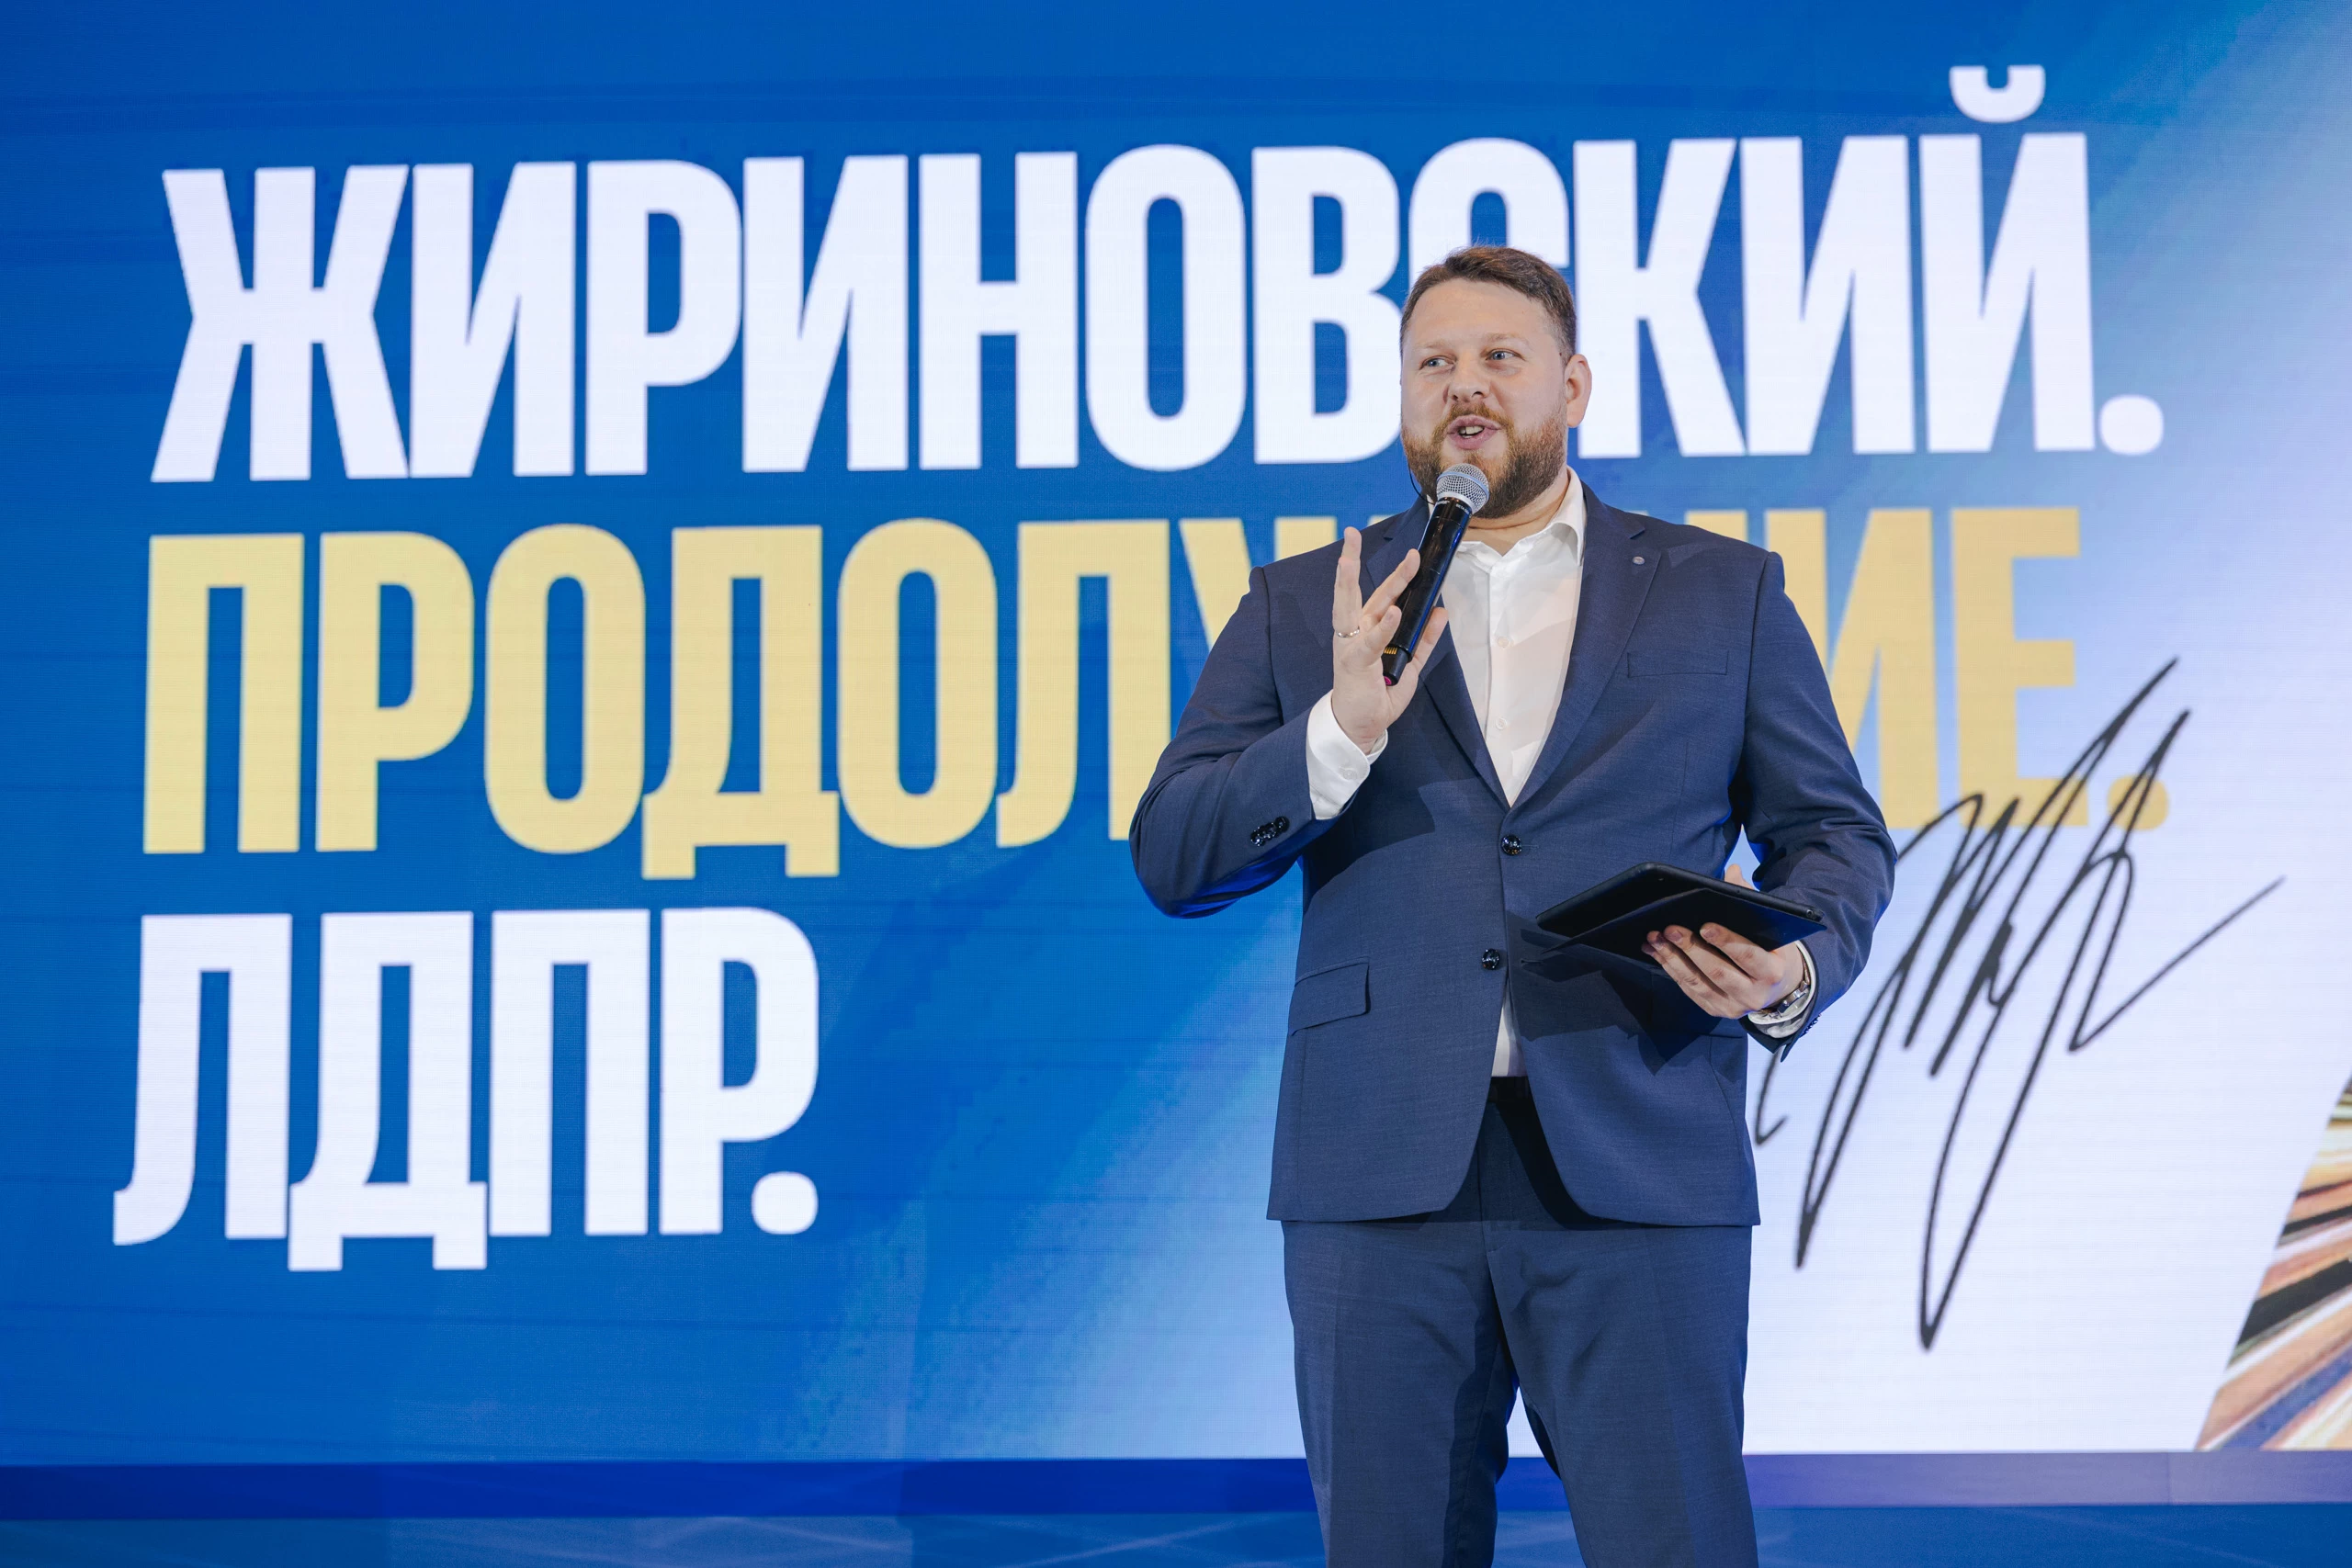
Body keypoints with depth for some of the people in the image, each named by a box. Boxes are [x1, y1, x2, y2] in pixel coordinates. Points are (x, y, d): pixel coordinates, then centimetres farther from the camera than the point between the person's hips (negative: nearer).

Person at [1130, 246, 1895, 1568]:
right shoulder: (1302, 612, 12)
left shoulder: (1727, 593, 12)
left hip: (1639, 1173, -1)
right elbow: (1173, 856, 4)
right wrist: (1341, 731, -13)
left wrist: (1793, 973, -10)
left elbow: (1837, 833, 12)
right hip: (1382, 1170, 1)